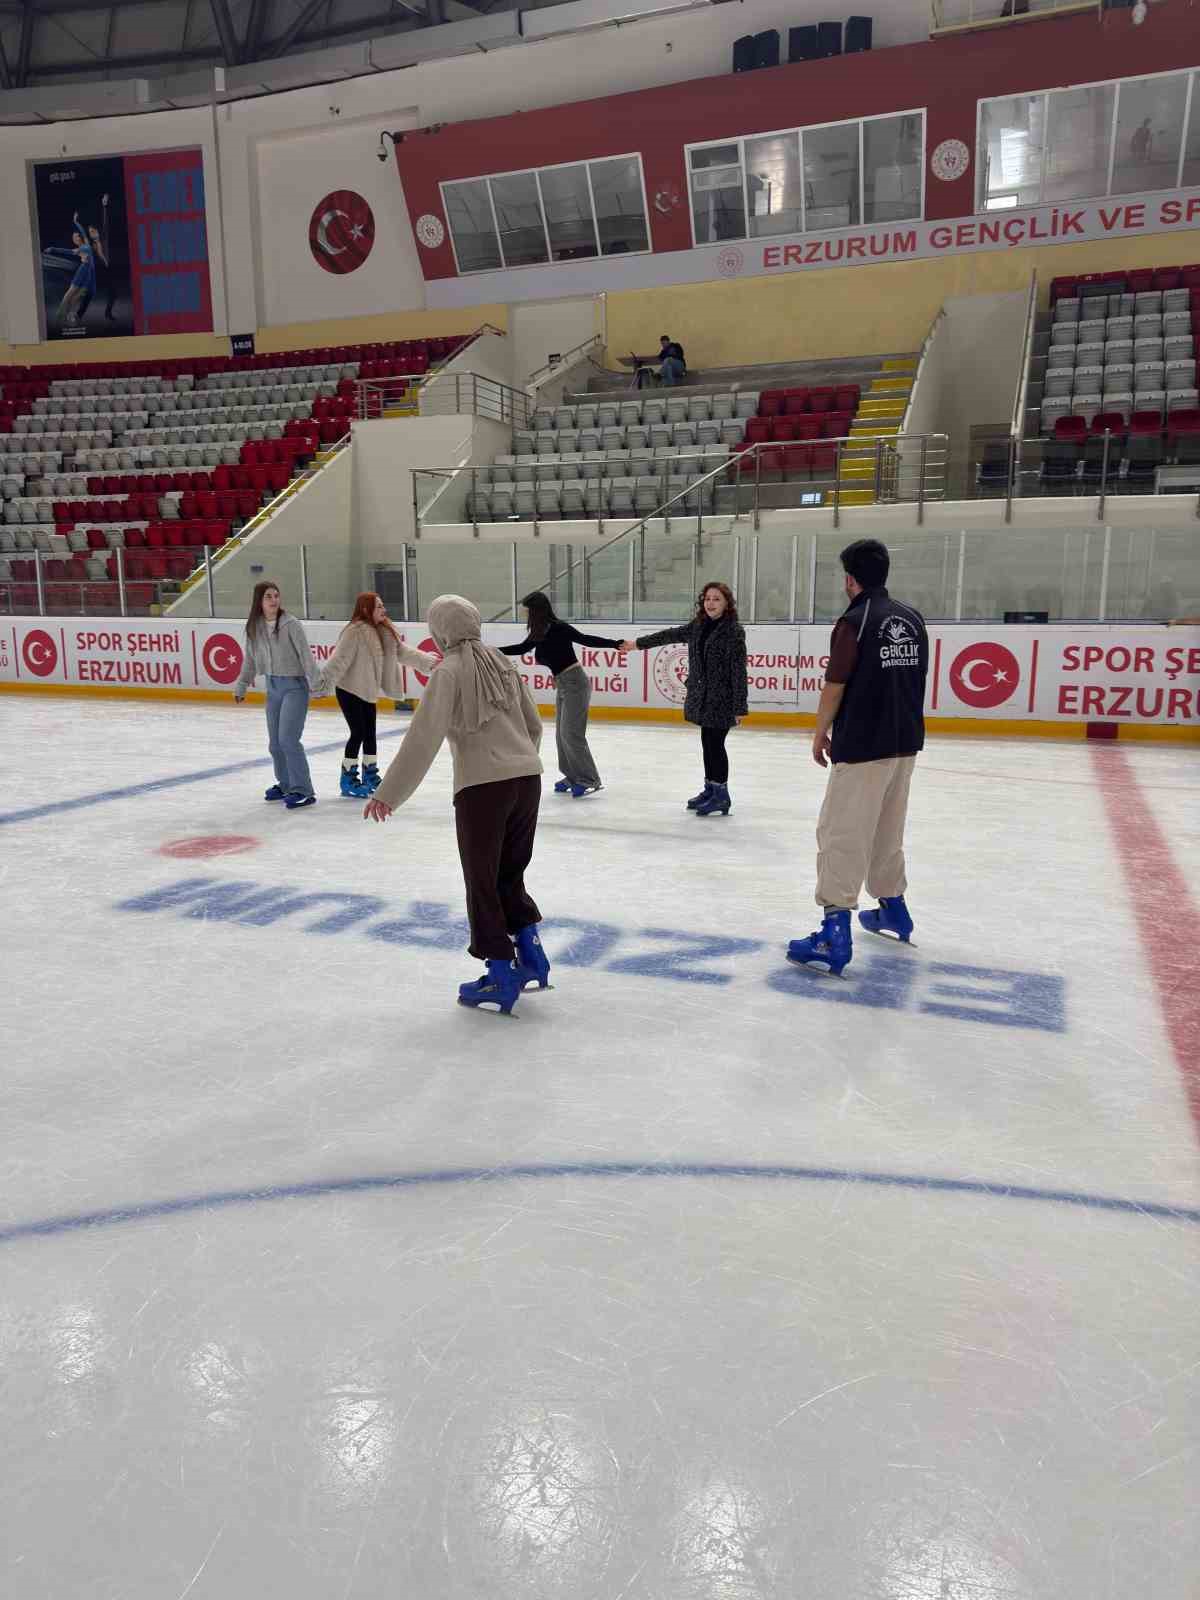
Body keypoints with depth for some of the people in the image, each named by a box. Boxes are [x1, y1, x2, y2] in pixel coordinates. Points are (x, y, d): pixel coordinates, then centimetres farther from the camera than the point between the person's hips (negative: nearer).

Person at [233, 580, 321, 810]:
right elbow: (250, 659, 14)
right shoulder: (254, 627, 4)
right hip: (273, 687, 6)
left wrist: (315, 684, -19)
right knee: (275, 743, 12)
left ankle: (302, 790, -7)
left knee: (288, 739, -14)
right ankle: (285, 784, 30)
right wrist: (241, 687, 19)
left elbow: (306, 655, -14)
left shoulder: (290, 623, -12)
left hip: (294, 685, -6)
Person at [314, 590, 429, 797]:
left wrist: (430, 663, 4)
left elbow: (403, 651, 8)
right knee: (358, 733, -5)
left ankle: (370, 776, 26)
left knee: (370, 734, 13)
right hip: (349, 690, -8)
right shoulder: (355, 631, -21)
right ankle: (348, 780, 9)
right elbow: (338, 661, -24)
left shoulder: (383, 631, 4)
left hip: (368, 692, 8)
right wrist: (322, 686, -26)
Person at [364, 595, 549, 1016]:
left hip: (482, 785, -6)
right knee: (510, 874, 21)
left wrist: (388, 793, -11)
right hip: (528, 778, 7)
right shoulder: (502, 663, 13)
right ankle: (531, 955, 22)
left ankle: (502, 974, 9)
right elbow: (534, 725, 18)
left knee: (482, 882, 6)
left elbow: (423, 738, -13)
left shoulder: (449, 671, -6)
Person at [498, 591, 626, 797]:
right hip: (563, 684, 9)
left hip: (575, 683, -9)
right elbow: (522, 648, 21)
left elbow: (586, 640, -20)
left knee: (571, 733, -8)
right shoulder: (540, 633, 9)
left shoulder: (558, 628, -16)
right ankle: (573, 776, 22)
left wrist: (616, 644, -29)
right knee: (562, 733, 11)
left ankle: (590, 780, -2)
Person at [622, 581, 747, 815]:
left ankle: (721, 794, 8)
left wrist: (739, 707, -18)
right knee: (707, 742, 13)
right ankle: (710, 788, 26)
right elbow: (671, 635, 21)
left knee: (715, 743, -4)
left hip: (722, 699, -7)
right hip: (703, 697, 7)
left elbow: (739, 671, -15)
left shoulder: (734, 631, -13)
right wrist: (639, 643, 30)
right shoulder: (698, 626, 8)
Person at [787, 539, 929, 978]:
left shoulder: (854, 620, -13)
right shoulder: (912, 618, 9)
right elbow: (916, 679, 14)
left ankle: (835, 932, -11)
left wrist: (821, 734, 2)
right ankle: (893, 908, 36)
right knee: (888, 829, 23)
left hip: (863, 745, -8)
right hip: (906, 743, 8)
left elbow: (835, 685, -11)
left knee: (841, 834, -6)